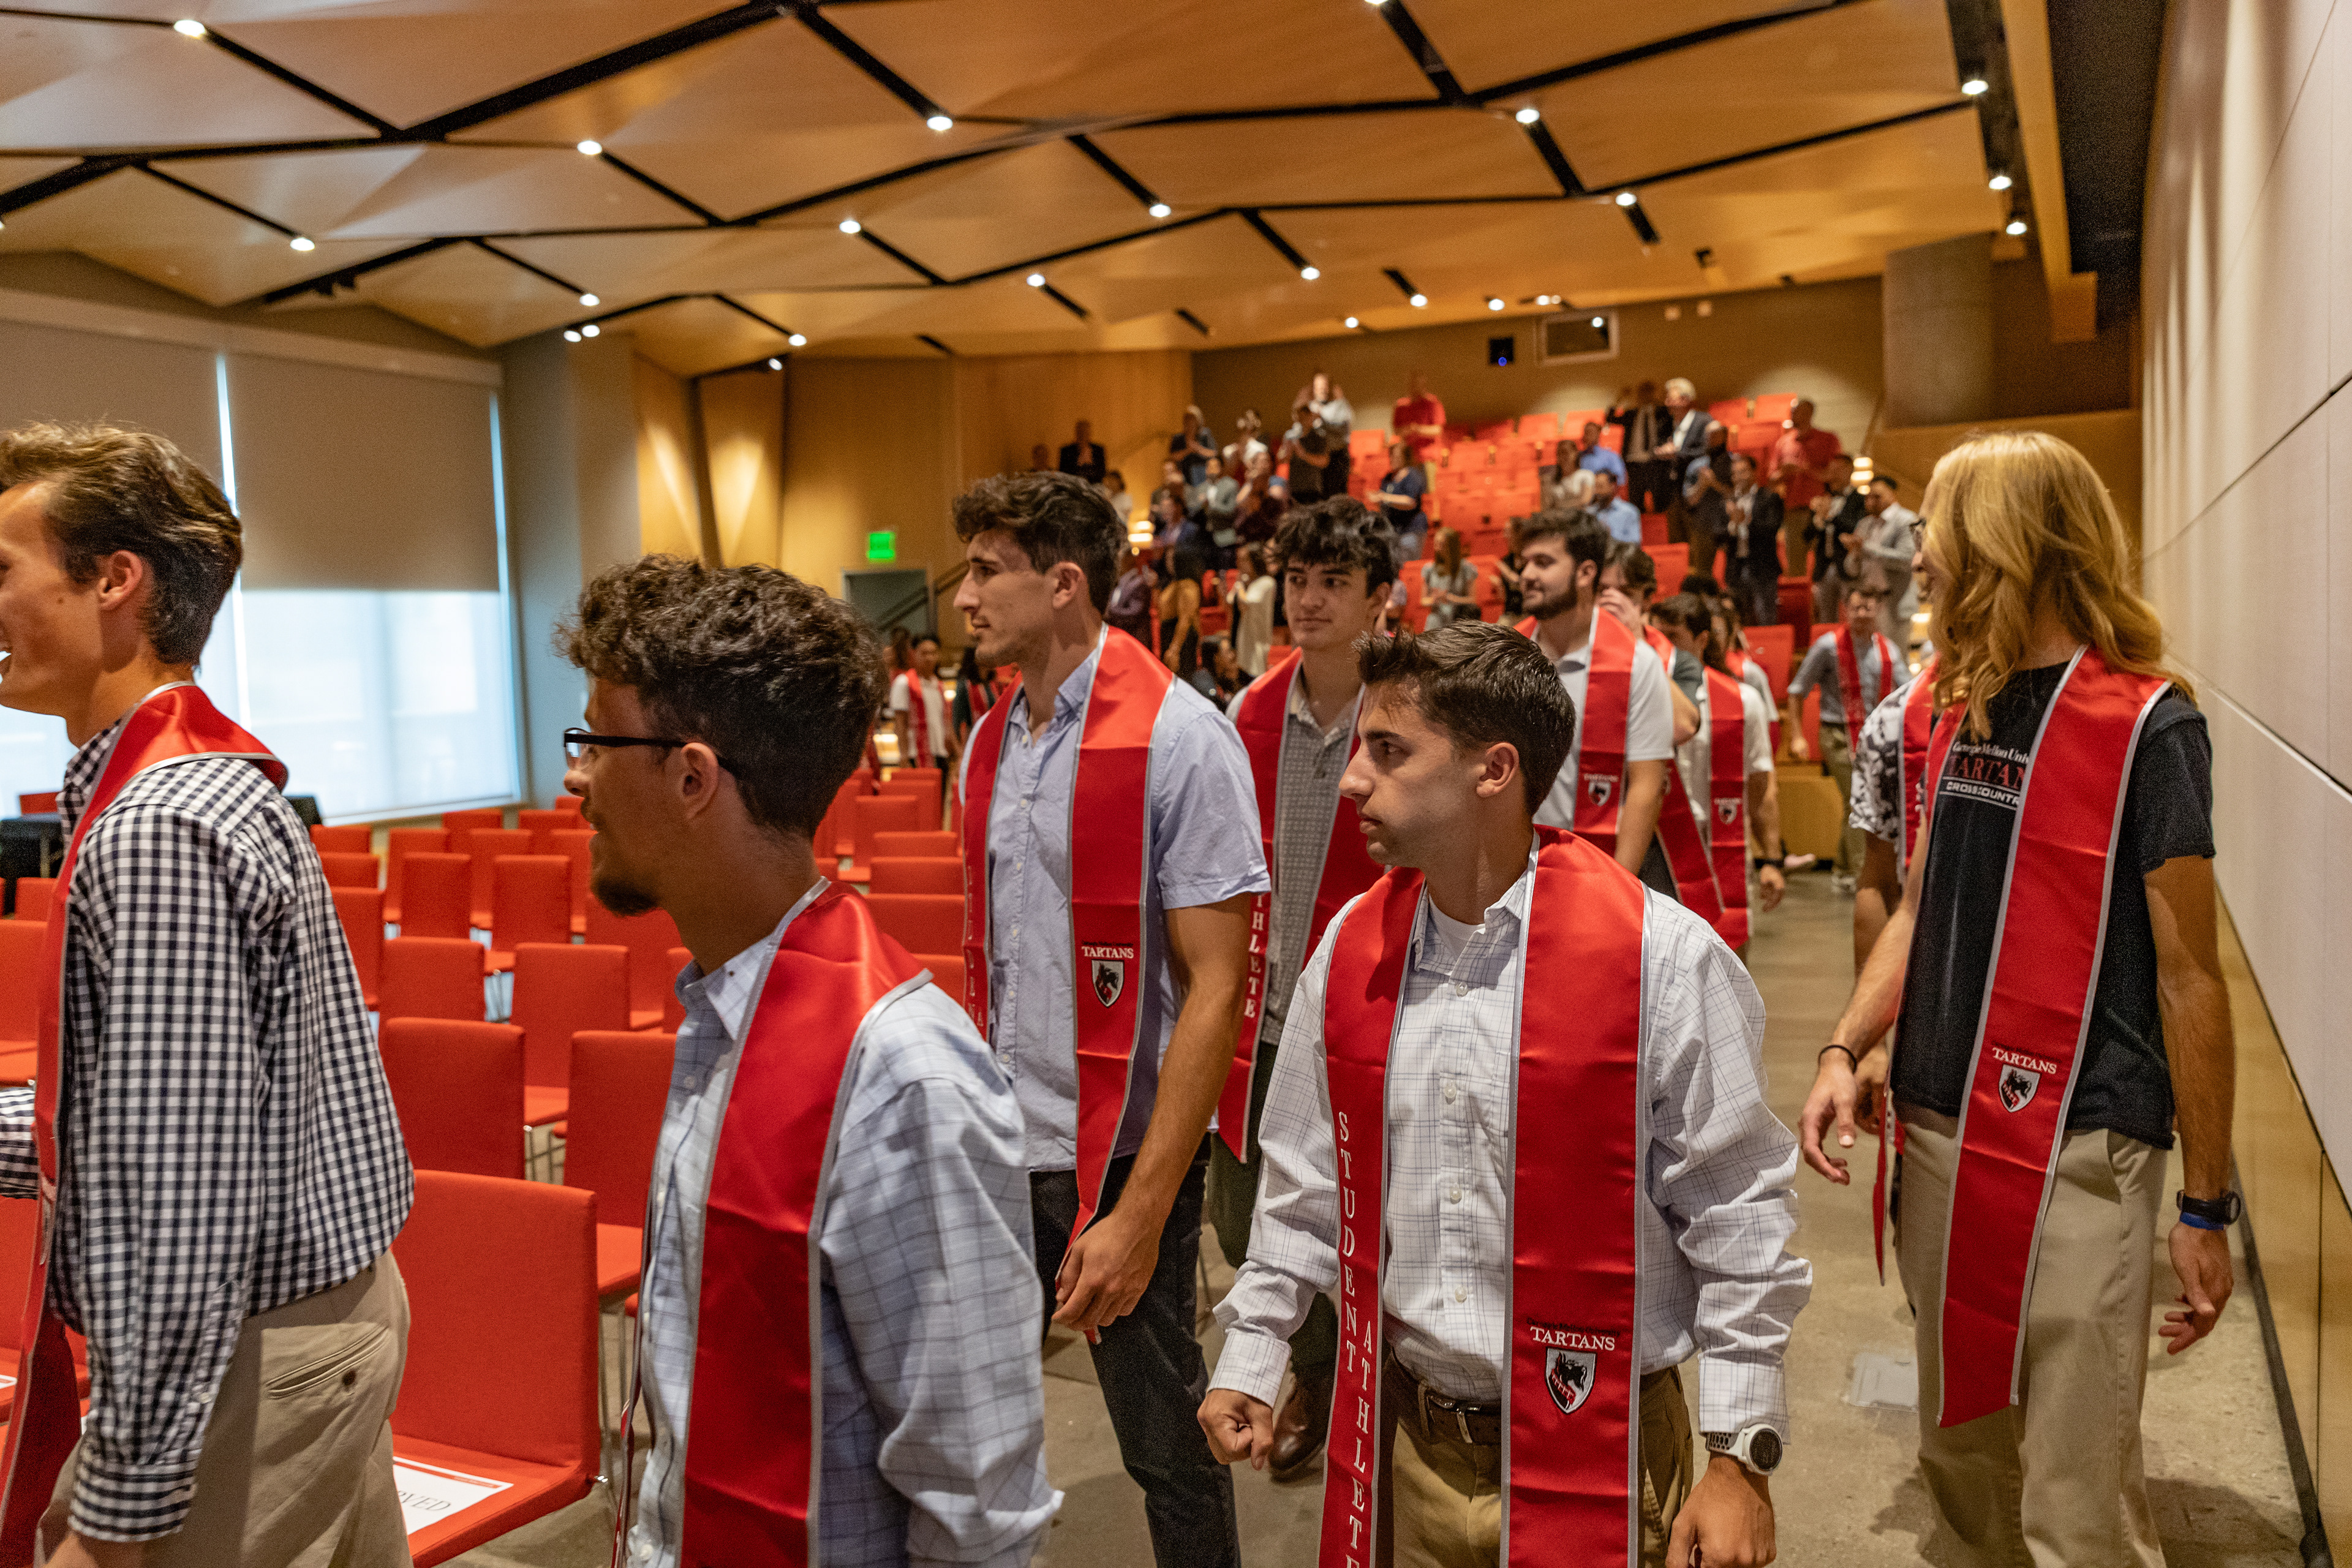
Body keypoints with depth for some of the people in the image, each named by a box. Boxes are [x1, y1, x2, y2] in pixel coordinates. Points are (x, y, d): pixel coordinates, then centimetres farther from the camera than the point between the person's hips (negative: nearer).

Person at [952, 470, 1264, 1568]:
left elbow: (1215, 987, -16)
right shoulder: (991, 744, 7)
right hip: (1000, 1150, 6)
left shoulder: (1177, 739, -14)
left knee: (1167, 1444, 8)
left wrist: (1140, 1211, -19)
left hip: (1121, 1154, -6)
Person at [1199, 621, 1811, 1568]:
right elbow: (1307, 1180, 10)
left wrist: (1741, 1460, -9)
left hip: (1591, 1452, -4)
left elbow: (1737, 1217, -10)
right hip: (1400, 1442, 4)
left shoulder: (1661, 957, -15)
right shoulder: (1350, 948, 0)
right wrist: (1250, 1361, 12)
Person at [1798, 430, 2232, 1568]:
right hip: (1941, 1134, 7)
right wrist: (1846, 1050, 3)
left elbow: (2189, 977, -11)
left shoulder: (2145, 723, -11)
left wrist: (2206, 1208, -9)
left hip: (2078, 1156, -6)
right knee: (1961, 1456, 19)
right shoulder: (1960, 713, 9)